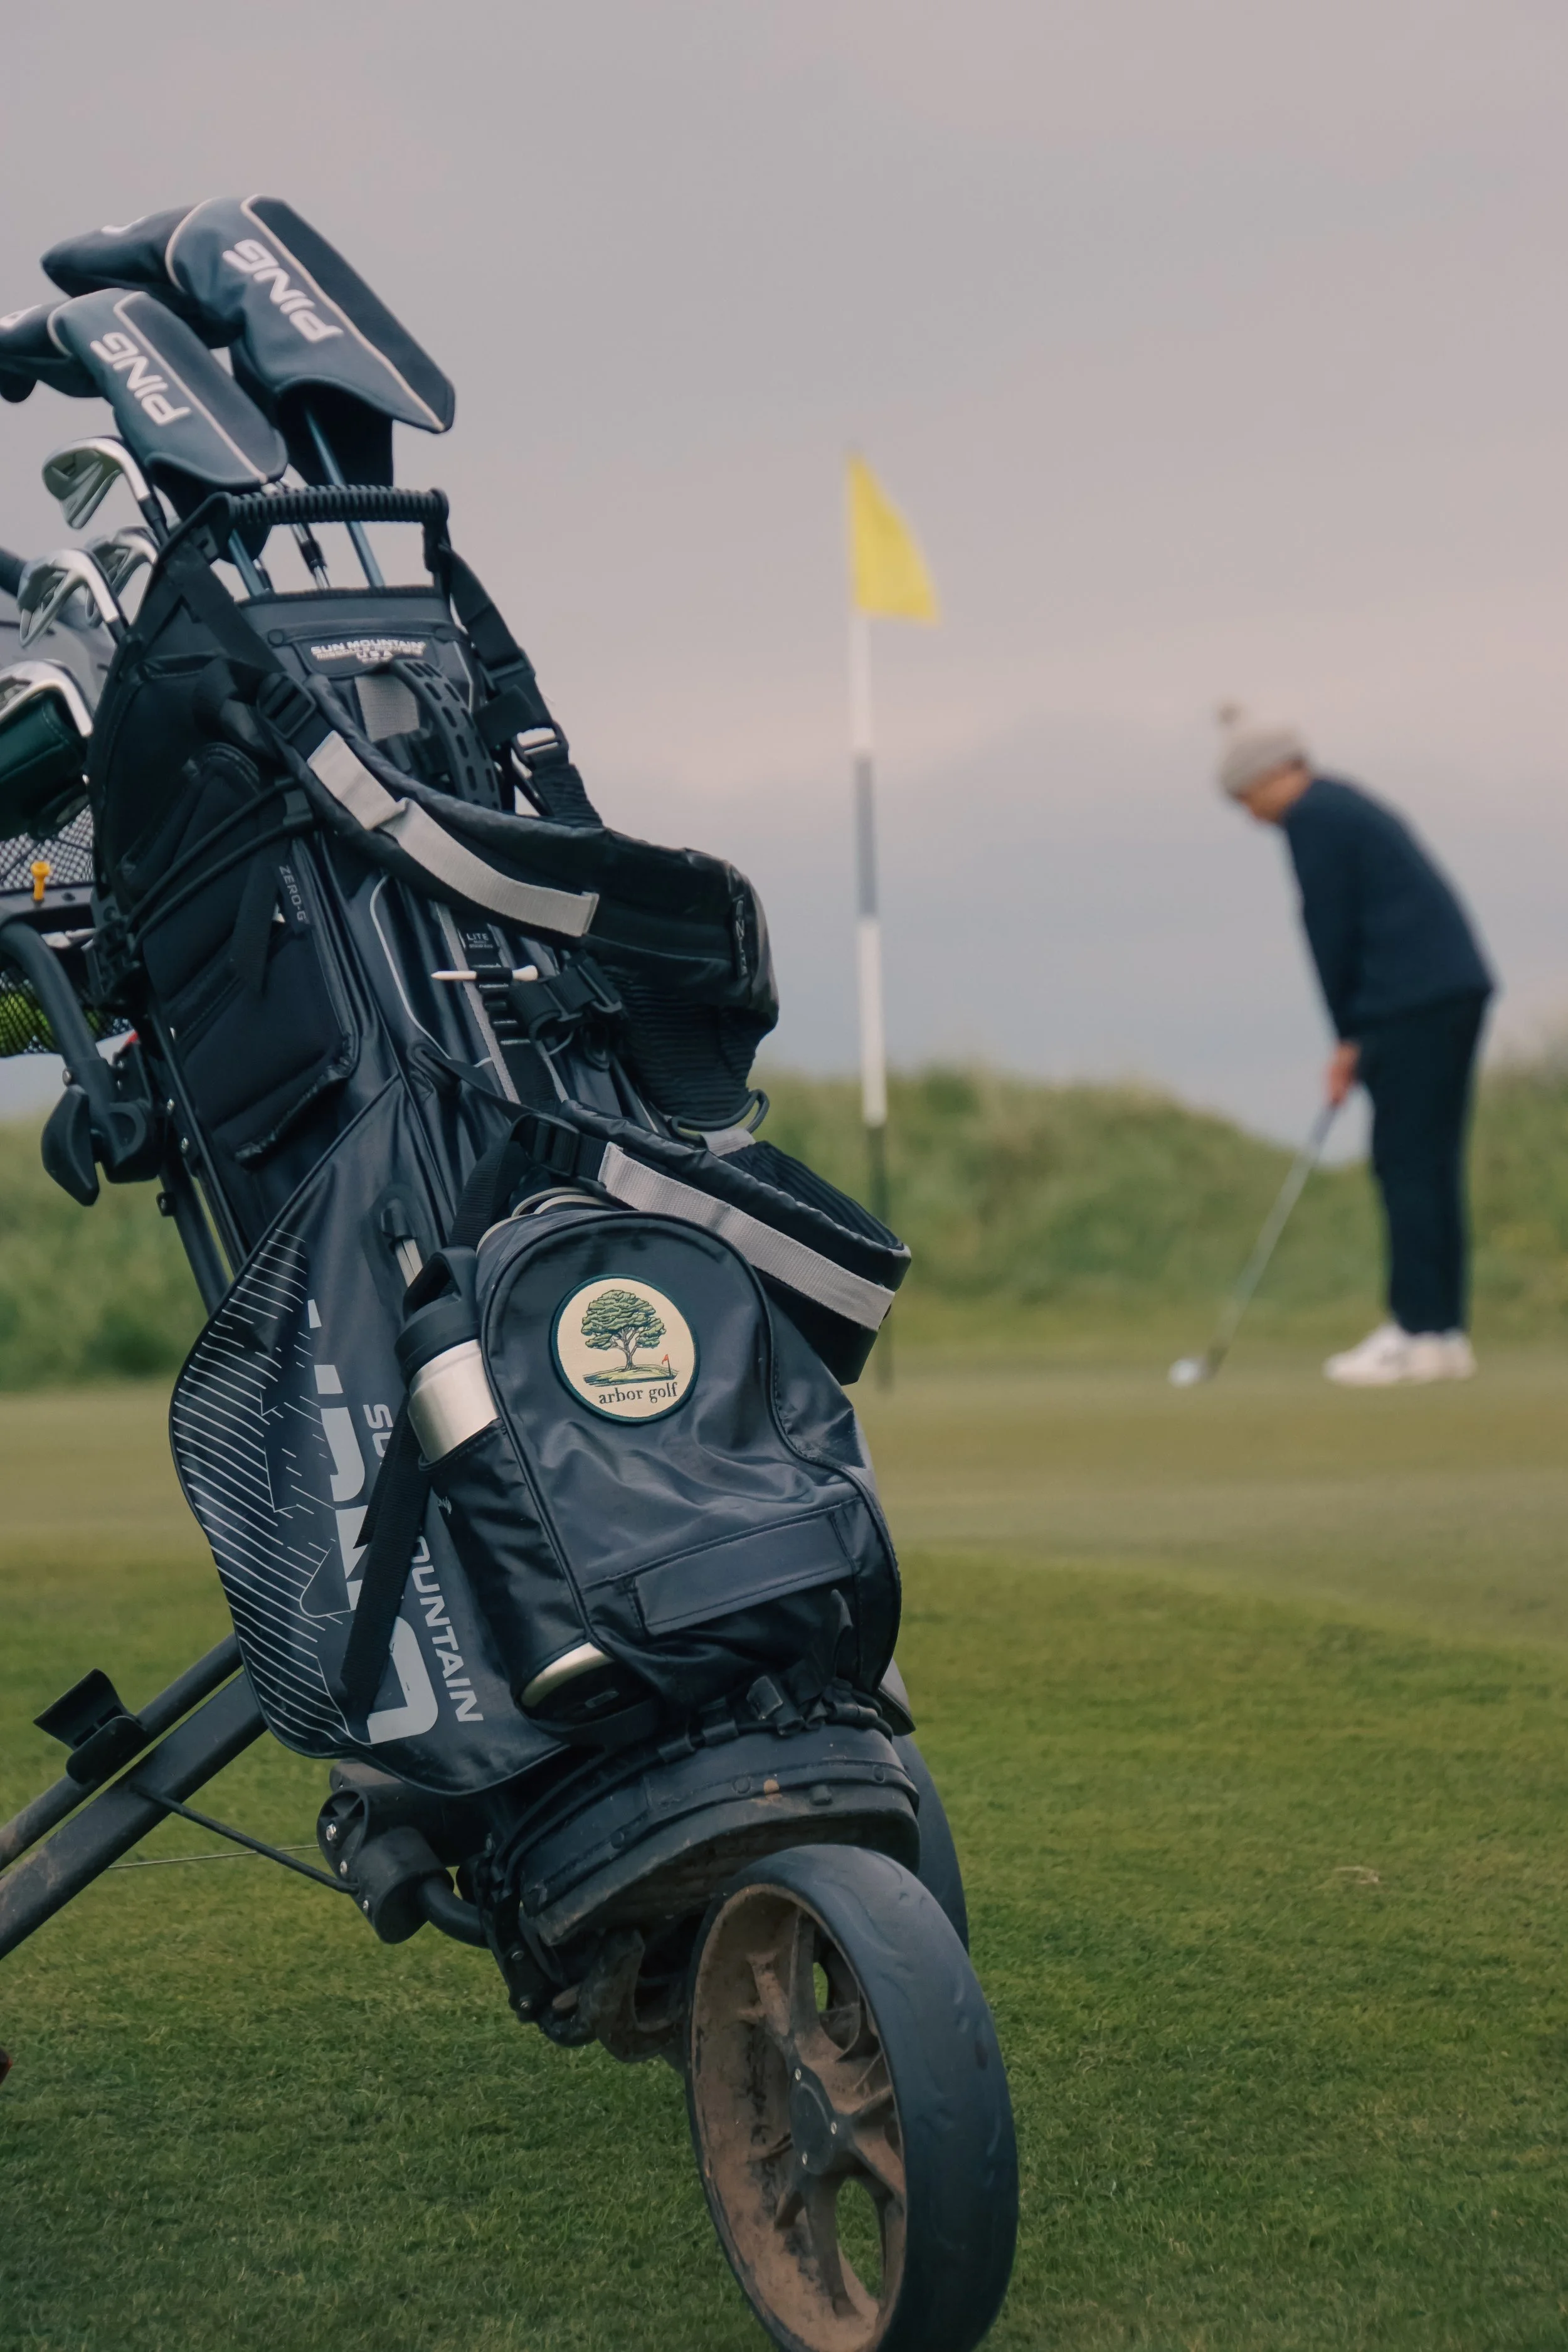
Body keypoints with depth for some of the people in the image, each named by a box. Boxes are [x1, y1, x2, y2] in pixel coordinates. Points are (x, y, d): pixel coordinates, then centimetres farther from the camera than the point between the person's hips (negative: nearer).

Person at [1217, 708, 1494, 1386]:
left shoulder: (1312, 818, -6)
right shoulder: (1352, 808, 23)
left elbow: (1331, 931, -9)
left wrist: (1348, 1037, 0)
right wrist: (1360, 1034, 15)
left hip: (1414, 999, -10)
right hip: (1458, 985, 10)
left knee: (1407, 1165, -7)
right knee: (1429, 1165, 10)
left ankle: (1419, 1332, -8)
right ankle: (1444, 1331, 11)